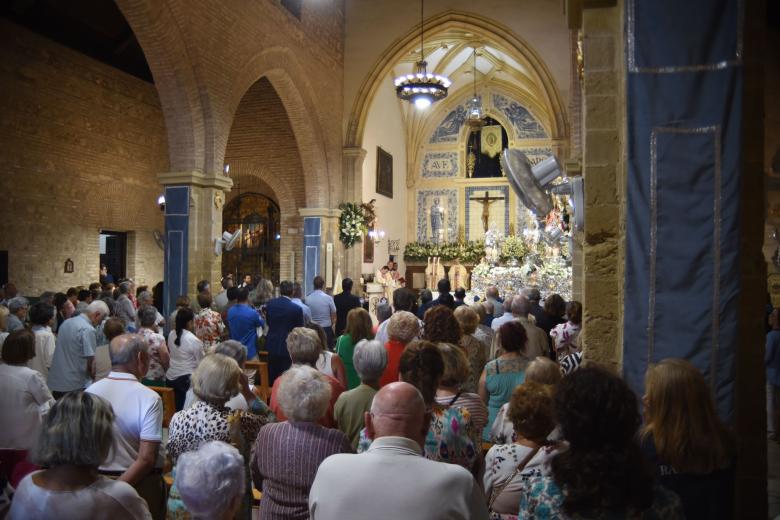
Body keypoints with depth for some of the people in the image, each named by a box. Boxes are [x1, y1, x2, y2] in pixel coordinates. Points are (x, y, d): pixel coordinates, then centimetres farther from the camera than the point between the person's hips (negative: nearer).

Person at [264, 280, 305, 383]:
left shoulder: (270, 304, -5)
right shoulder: (296, 308, -16)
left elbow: (268, 322, 9)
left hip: (272, 345, 4)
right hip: (288, 347, -4)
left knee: (272, 377, 15)